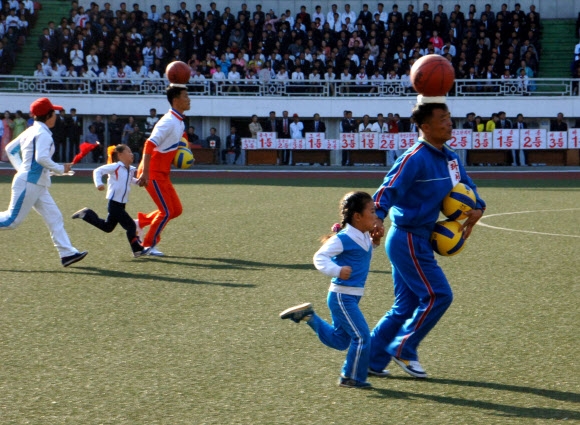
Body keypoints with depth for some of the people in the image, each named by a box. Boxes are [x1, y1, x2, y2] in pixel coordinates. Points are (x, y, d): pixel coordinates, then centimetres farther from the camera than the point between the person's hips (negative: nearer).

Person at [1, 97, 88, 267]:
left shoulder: (30, 131, 14)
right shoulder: (43, 133, -13)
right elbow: (41, 158, -27)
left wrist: (21, 168, 19)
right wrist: (60, 169, -15)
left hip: (38, 186, 10)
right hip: (29, 184, -10)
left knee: (54, 217, 5)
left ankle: (67, 253, 1)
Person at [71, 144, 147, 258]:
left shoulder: (131, 170, 11)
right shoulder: (115, 167, -10)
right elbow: (98, 171, -10)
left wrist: (137, 181, 11)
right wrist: (99, 184, -25)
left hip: (121, 204, 9)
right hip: (114, 203, -9)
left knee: (107, 227, 20)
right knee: (130, 225, -13)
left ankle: (87, 214, 30)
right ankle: (137, 250, -8)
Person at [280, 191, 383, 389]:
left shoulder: (364, 237, 8)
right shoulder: (343, 239, -18)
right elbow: (319, 257, -19)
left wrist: (374, 244, 9)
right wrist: (337, 270, -35)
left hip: (352, 297, 9)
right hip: (342, 296, -9)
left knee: (338, 340, 20)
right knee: (362, 336, -9)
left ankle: (308, 316, 30)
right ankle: (351, 377, 4)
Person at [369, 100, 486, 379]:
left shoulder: (449, 157, 10)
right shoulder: (415, 158, -18)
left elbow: (465, 185, 24)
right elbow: (389, 190, -26)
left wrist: (477, 208, 4)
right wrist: (377, 217, -44)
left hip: (418, 241, 9)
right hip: (408, 240, -9)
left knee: (405, 307, 12)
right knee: (437, 295, -8)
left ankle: (372, 359, 18)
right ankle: (403, 349, 4)